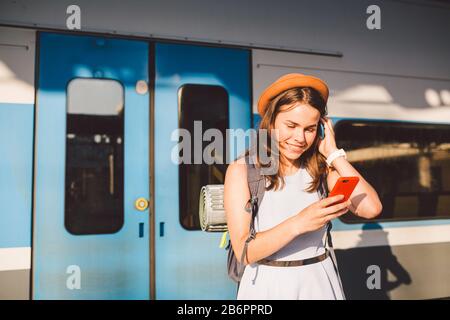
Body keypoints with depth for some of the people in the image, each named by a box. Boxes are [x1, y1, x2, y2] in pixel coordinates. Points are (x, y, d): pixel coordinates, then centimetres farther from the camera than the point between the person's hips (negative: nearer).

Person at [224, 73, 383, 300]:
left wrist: (334, 154, -11)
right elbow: (244, 252, -17)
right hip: (268, 285, -3)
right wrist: (298, 223, -30)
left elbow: (371, 208, -15)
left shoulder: (321, 167, -2)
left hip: (319, 282, 3)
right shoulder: (242, 170, -12)